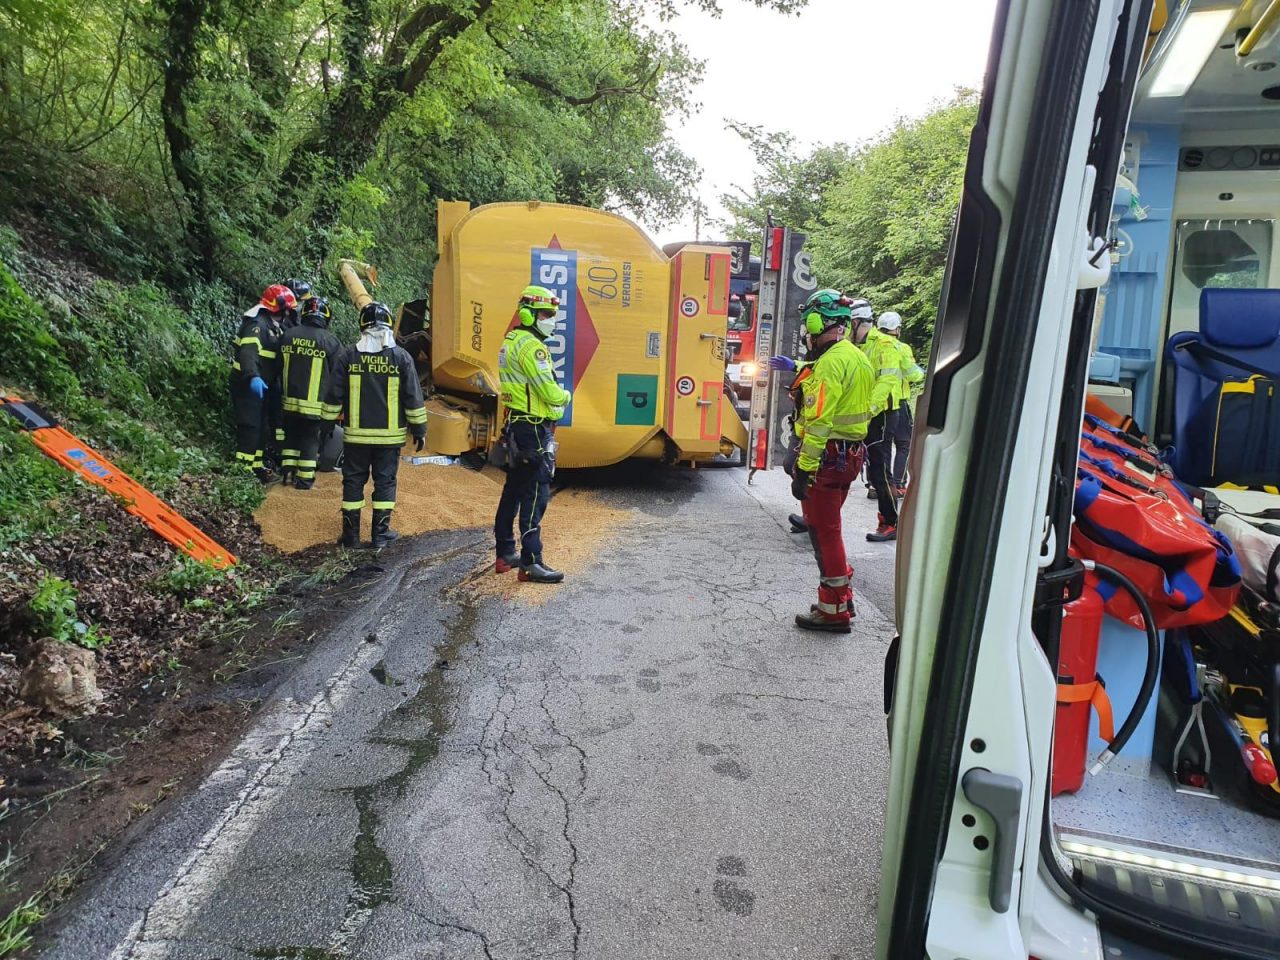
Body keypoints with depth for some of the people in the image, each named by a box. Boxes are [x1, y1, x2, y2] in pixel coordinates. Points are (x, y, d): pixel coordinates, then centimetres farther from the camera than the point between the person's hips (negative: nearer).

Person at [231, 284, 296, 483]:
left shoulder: (273, 325, 17)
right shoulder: (257, 323, -15)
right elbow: (248, 352, -30)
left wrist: (277, 382, 27)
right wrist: (253, 377, -43)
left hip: (262, 385, 10)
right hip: (249, 384, -10)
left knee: (261, 427, 14)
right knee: (250, 427, -11)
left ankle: (257, 466, 23)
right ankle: (244, 469, -8)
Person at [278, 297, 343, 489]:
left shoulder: (287, 336, 4)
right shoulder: (331, 341, -11)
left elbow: (279, 369, 13)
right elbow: (337, 376, -7)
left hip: (289, 400, 4)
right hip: (316, 404, -4)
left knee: (291, 435, 20)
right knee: (310, 439, 6)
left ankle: (287, 471, 22)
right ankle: (304, 479, 10)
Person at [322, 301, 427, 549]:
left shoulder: (348, 356, -3)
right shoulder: (401, 357, -5)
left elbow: (335, 396, 1)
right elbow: (413, 398, -3)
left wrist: (328, 423, 13)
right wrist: (419, 430, 5)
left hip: (356, 434, 1)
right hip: (389, 435, 0)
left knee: (353, 481, 10)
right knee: (385, 482, 9)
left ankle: (351, 535, 14)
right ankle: (381, 533, 12)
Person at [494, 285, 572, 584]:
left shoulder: (511, 341, 16)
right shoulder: (530, 345, -16)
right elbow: (549, 390, -20)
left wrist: (552, 406, 4)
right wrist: (565, 396, 1)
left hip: (516, 425, 11)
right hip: (534, 428, -11)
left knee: (514, 489, 16)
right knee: (536, 493, -8)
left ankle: (505, 553, 25)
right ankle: (531, 562, -5)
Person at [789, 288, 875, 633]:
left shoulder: (831, 362, -18)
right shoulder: (857, 357, 14)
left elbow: (819, 423, -24)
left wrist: (803, 469, -23)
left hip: (828, 456, -10)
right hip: (850, 453, 10)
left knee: (823, 531, 0)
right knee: (829, 527, 20)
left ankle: (834, 611, 9)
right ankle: (842, 595, 30)